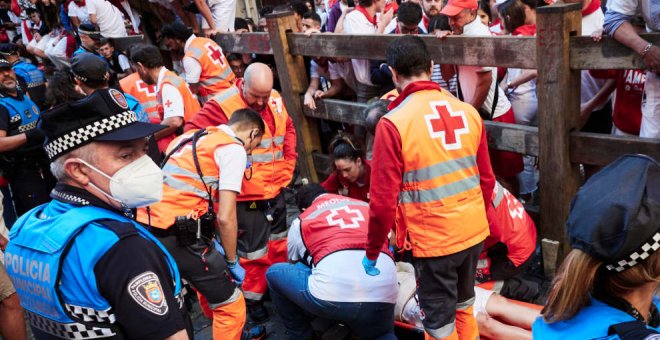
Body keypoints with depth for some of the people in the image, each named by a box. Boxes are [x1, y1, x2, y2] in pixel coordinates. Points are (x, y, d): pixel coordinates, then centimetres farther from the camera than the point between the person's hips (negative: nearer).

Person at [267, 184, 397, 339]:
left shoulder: (300, 222, 21)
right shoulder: (367, 206, 28)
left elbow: (294, 265, 35)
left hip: (331, 297, -2)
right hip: (383, 297, 3)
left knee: (274, 273, 22)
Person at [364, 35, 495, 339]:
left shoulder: (393, 123, -17)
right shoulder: (468, 112, -1)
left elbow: (383, 200, -15)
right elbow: (486, 179, 7)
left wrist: (372, 252, -2)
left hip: (434, 240, -5)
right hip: (474, 232, 6)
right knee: (464, 308, 26)